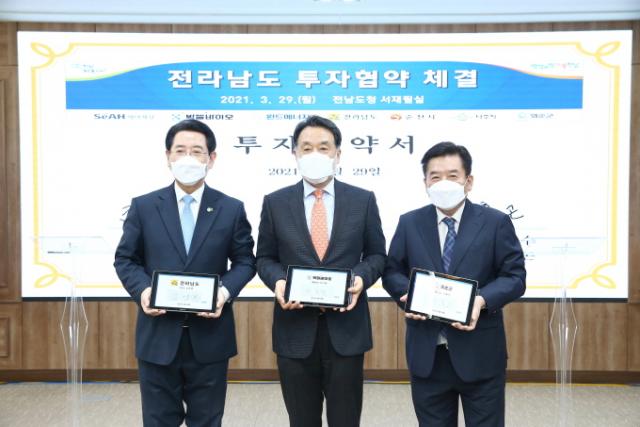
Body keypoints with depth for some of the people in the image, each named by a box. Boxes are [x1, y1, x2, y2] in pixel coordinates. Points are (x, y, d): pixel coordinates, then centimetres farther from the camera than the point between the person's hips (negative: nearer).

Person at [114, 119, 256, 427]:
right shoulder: (143, 207, 1)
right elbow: (125, 259, 5)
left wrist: (226, 290, -15)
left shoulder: (231, 209, 1)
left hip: (209, 336, 0)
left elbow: (245, 261, 4)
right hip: (158, 335, 0)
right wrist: (142, 290, -14)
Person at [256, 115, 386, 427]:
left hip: (346, 328, 0)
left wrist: (361, 278, -14)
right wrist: (277, 281, -13)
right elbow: (265, 258, 7)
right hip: (295, 329, 1)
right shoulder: (275, 203, 3)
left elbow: (377, 255, 7)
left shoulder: (363, 200, 2)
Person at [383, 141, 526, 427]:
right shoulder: (409, 223, 6)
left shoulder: (496, 222, -1)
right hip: (426, 352, 2)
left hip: (480, 353, -2)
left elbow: (515, 276, -3)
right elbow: (392, 272, 9)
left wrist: (482, 300, -21)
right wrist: (408, 295, -13)